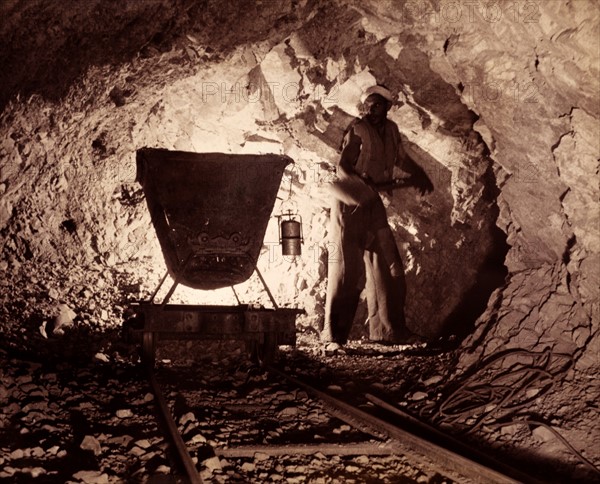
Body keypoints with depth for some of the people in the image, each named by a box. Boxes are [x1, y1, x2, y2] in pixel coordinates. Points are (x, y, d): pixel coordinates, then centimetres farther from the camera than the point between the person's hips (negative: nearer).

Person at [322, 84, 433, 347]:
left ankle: (388, 329, 13)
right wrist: (364, 185, -31)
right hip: (349, 203, -7)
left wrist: (420, 176, 23)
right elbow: (342, 167, -18)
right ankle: (333, 332, 2)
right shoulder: (358, 130, -11)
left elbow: (401, 158, 26)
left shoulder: (391, 129, 8)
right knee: (347, 267, -7)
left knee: (388, 266, 5)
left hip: (373, 203, 7)